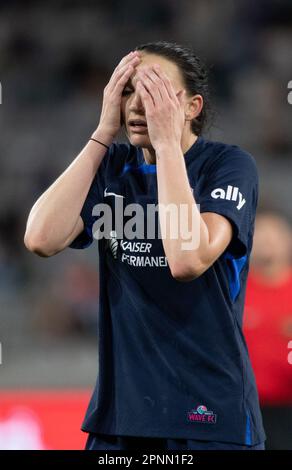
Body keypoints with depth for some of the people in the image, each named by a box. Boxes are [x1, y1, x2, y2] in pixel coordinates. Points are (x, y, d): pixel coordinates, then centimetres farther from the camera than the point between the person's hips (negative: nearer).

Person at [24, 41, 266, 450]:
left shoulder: (229, 165, -7)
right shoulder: (113, 167, 6)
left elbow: (188, 260, -24)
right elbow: (42, 240, -11)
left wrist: (167, 142, -19)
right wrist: (104, 132, -10)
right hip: (120, 406, 4)